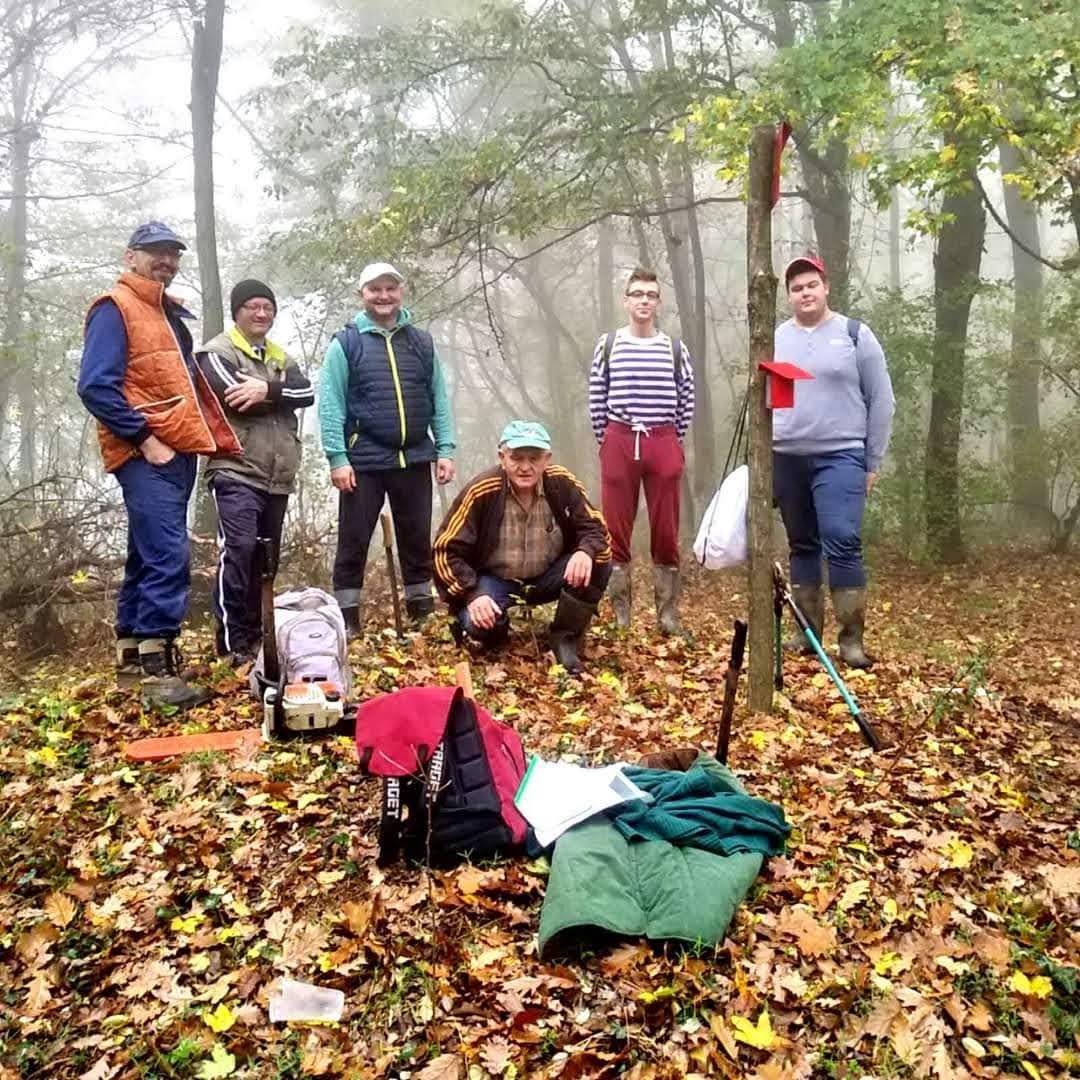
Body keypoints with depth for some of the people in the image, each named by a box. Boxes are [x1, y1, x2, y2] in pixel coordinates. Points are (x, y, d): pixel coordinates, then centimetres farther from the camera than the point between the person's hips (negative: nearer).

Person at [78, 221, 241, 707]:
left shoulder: (168, 312, 20)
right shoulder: (114, 308, -7)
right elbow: (95, 386, -17)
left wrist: (208, 431, 14)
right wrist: (144, 439, -19)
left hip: (176, 453, 9)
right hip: (146, 456, -9)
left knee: (147, 557, 13)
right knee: (167, 557, -15)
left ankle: (130, 657, 21)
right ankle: (157, 667, -12)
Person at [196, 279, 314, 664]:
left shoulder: (281, 358, 22)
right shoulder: (217, 352, 3)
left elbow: (306, 393, 2)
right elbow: (235, 395, -16)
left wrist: (268, 390, -15)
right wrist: (279, 392, -5)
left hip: (276, 478, 7)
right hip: (235, 472, -7)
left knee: (266, 558, 10)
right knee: (238, 549, -19)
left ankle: (254, 635, 20)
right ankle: (232, 641, -15)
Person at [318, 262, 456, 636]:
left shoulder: (422, 342, 10)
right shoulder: (346, 343, 0)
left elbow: (439, 399, 10)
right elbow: (329, 404, -5)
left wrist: (445, 450, 1)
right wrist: (337, 457, -13)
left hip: (414, 459, 3)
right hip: (363, 461, -3)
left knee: (417, 540, 12)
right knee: (354, 542, 3)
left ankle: (423, 614, 23)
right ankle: (346, 619, 13)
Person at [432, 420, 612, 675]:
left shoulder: (562, 483, -14)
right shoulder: (481, 491, -21)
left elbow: (595, 527, -8)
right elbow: (447, 550, -16)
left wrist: (586, 551, -33)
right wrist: (472, 594, -28)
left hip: (547, 578, 2)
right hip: (494, 579, -2)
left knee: (598, 565, -23)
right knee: (480, 624, -32)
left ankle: (565, 638, -4)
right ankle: (497, 634, 8)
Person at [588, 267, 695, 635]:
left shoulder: (675, 349, 5)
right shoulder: (607, 346, 5)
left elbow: (687, 401, 9)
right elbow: (596, 400, 7)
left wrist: (672, 442, 7)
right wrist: (606, 441, 6)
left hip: (664, 445, 0)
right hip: (619, 444, 0)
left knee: (666, 535, 4)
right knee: (616, 534, 3)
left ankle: (668, 617, 12)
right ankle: (619, 617, 12)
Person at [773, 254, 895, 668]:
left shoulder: (855, 334, 2)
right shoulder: (775, 338, 10)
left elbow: (881, 400, 3)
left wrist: (873, 463, 0)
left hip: (840, 457, -3)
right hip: (786, 460, 4)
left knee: (842, 544, -14)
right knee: (802, 546, 8)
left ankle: (852, 638, -7)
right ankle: (808, 632, 17)